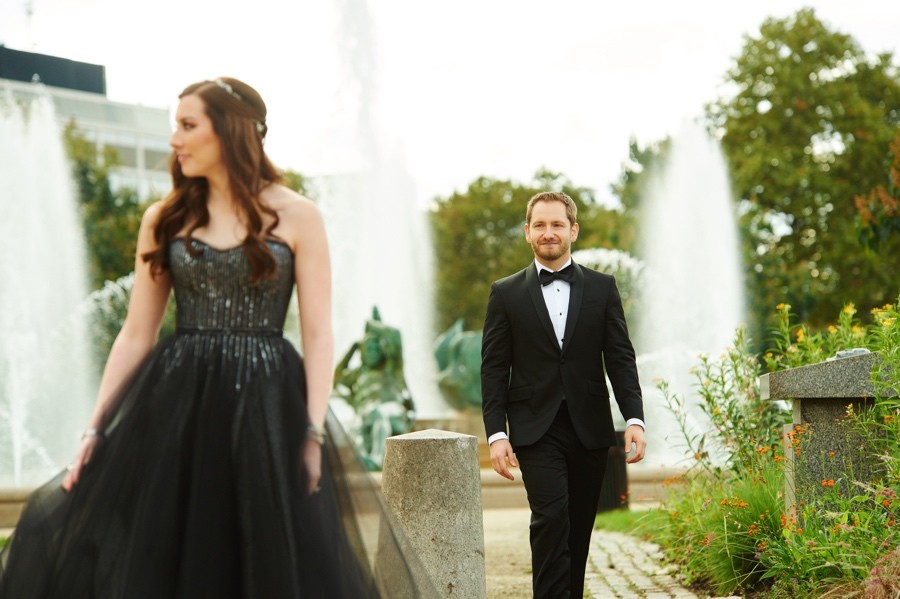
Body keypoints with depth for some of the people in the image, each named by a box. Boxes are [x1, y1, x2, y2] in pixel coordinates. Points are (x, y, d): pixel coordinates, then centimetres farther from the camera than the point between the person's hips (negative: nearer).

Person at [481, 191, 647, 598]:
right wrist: (496, 433, -7)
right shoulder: (506, 293, 5)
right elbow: (494, 369, 2)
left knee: (579, 528, 7)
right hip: (537, 430, -2)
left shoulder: (602, 288, 8)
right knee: (551, 518, -17)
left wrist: (634, 417, -8)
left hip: (590, 429, 2)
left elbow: (620, 358, 4)